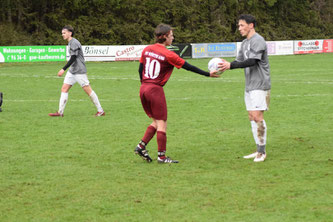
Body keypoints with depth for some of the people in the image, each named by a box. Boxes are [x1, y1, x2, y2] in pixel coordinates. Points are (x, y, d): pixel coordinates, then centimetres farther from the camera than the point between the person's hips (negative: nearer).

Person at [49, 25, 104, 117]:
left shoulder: (74, 43, -16)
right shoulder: (70, 43, 15)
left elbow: (73, 58, -22)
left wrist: (63, 69, -23)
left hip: (79, 71, -10)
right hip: (72, 71, 10)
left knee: (88, 90, -6)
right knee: (64, 89, 2)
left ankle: (100, 111, 1)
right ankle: (60, 112, 2)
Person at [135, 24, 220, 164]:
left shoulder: (147, 50, 6)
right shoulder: (168, 55, -11)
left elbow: (140, 69, 13)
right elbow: (189, 67, -6)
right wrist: (208, 74, 2)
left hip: (143, 89, 7)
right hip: (156, 89, -7)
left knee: (156, 121, 17)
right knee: (161, 123, 1)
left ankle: (141, 146, 8)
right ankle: (161, 156, 3)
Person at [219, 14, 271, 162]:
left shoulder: (258, 41, -13)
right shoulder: (245, 43, 17)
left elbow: (252, 61, -23)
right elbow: (239, 61, 15)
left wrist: (230, 65, -27)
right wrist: (225, 67, -4)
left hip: (260, 85, -9)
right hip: (250, 86, 9)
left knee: (257, 116, -12)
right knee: (251, 117, 8)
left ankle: (262, 151, -6)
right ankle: (259, 150, 13)